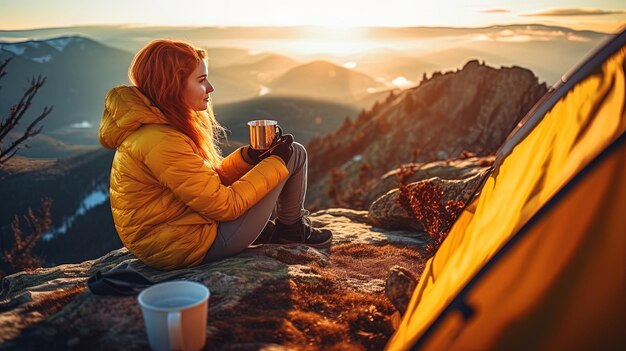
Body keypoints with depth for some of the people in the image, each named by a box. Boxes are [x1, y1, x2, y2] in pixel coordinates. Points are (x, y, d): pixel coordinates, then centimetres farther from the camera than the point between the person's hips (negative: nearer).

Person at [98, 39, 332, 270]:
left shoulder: (153, 125, 5)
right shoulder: (161, 143, -26)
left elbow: (209, 180, 8)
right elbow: (225, 205, -22)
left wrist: (249, 156, -4)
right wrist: (275, 162, -13)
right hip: (197, 246, -10)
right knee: (294, 154, -2)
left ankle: (267, 229, 23)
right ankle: (292, 230, 21)